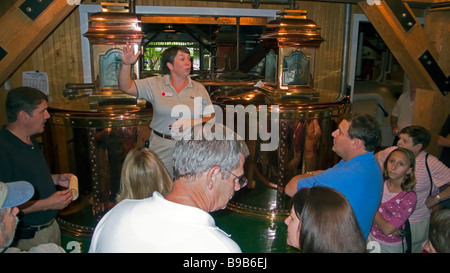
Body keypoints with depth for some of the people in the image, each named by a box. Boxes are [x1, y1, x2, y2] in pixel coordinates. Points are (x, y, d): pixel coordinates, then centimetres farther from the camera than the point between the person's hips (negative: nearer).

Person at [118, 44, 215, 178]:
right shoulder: (155, 84, 2)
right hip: (162, 150, 0)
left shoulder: (199, 88, 4)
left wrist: (191, 123, -13)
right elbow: (126, 87, -2)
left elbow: (211, 117, 4)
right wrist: (126, 65, -18)